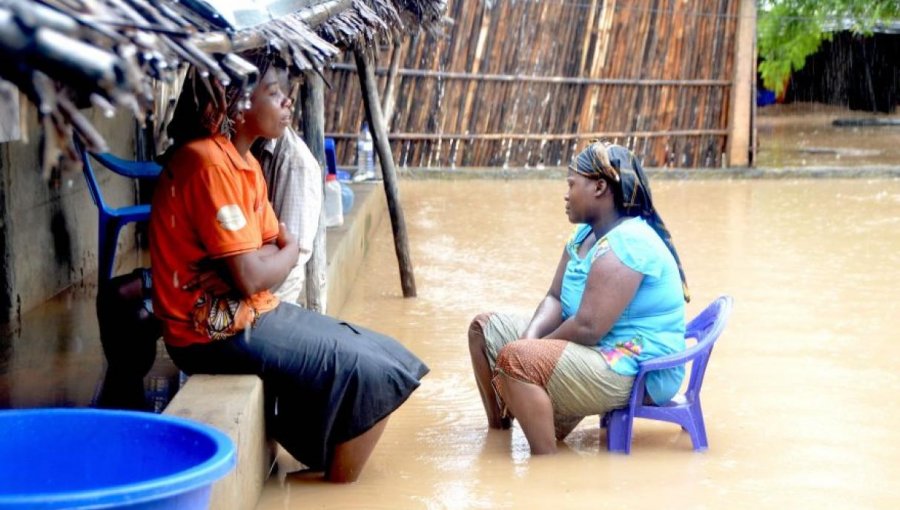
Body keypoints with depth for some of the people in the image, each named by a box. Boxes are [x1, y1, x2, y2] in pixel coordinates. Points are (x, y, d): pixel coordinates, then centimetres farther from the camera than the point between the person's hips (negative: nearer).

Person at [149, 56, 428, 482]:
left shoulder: (243, 160, 11)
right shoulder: (209, 163, -21)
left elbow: (272, 248, 7)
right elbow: (252, 276, -23)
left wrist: (258, 262, -16)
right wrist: (288, 252, -2)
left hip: (250, 313, 10)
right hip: (219, 332, -10)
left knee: (385, 356, 10)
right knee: (372, 375, -11)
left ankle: (334, 475, 14)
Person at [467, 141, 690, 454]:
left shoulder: (626, 243, -23)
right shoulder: (586, 234, 11)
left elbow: (588, 327, -28)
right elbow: (555, 298, 9)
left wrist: (532, 348, -13)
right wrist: (531, 338, -12)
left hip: (636, 372, -11)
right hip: (599, 353, 11)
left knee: (515, 359, -33)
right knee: (484, 329, 16)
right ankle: (499, 433, 24)